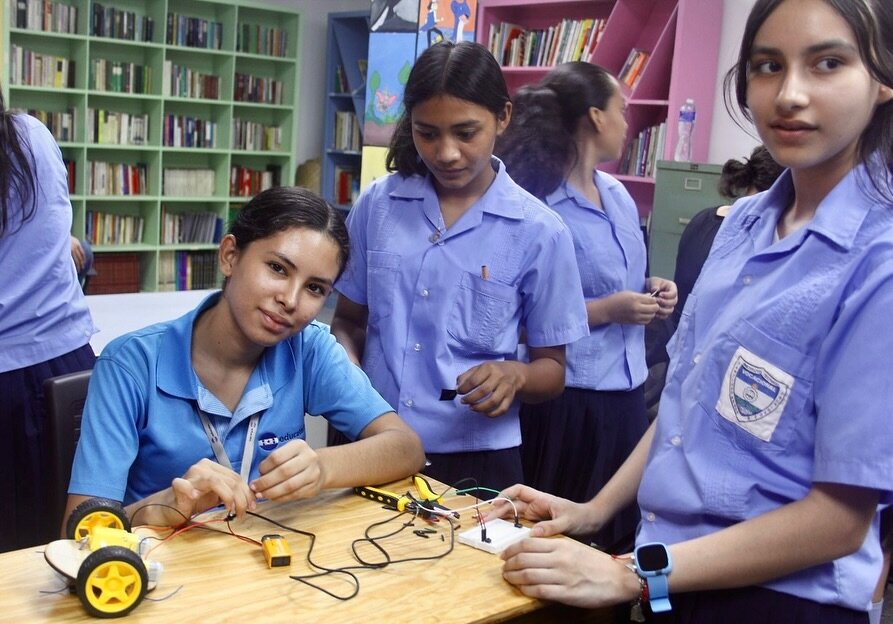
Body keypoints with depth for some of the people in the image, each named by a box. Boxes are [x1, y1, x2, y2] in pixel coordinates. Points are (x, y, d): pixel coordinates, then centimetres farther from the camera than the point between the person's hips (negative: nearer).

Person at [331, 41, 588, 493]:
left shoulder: (539, 232, -8)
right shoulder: (376, 204, -2)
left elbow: (552, 369, -1)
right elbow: (348, 323, 8)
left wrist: (516, 375, -23)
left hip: (475, 459, -2)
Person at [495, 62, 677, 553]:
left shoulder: (617, 195, 10)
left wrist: (651, 291, 2)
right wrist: (607, 311, -19)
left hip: (626, 388, 8)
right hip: (570, 398, -8)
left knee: (622, 530, 15)